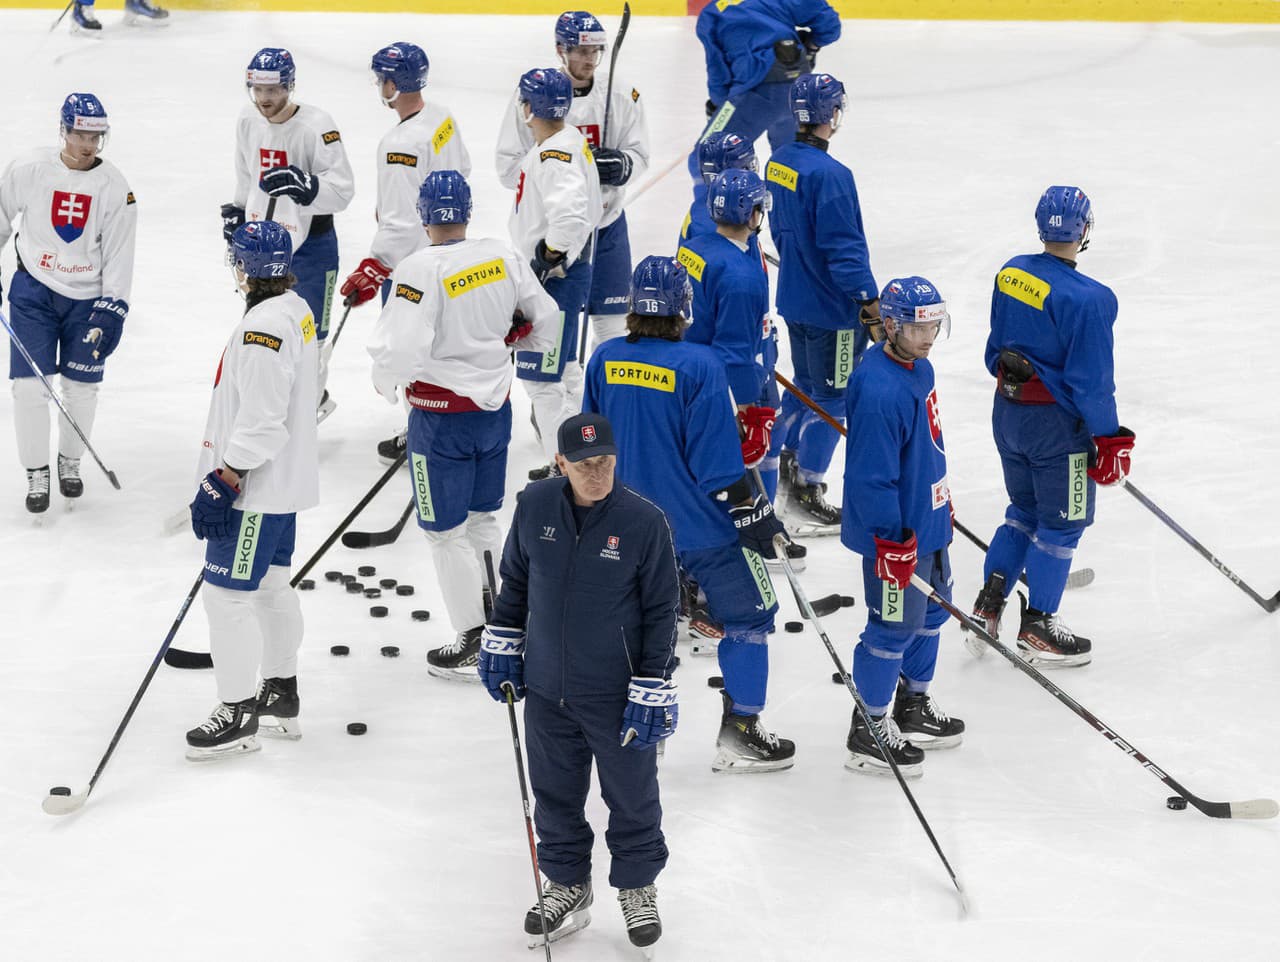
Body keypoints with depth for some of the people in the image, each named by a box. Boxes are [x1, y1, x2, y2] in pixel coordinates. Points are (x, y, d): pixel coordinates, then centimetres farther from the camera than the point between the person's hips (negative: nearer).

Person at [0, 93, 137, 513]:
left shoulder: (115, 187, -10)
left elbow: (119, 254, -7)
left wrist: (111, 311, -13)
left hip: (88, 296, 1)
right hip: (34, 289, -1)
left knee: (82, 387, 6)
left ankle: (70, 460, 30)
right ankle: (36, 474, 10)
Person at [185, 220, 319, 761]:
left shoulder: (264, 327, -23)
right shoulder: (296, 311, 9)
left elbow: (260, 423, -26)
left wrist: (223, 483, -23)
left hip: (257, 488, -11)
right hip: (284, 478, 11)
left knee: (227, 593, -5)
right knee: (271, 585, 19)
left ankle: (239, 716, 0)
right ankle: (280, 697, 30)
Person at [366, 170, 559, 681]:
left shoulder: (420, 270, -21)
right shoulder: (503, 257, -3)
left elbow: (400, 350, -26)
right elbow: (544, 321, 7)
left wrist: (386, 382, -4)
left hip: (442, 420, -6)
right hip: (495, 406, 6)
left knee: (447, 532, 6)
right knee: (484, 518, 22)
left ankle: (475, 645, 11)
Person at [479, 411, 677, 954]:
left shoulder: (644, 521, -16)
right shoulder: (535, 506, -7)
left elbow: (661, 610, -10)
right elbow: (514, 579, 10)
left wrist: (652, 690, -11)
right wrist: (502, 644, 11)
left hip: (617, 696, -3)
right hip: (547, 689, 3)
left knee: (631, 796, 12)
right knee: (555, 793, 16)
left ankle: (637, 886, 34)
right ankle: (566, 885, 35)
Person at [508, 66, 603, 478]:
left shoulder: (556, 154, -23)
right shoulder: (569, 140, 9)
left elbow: (569, 215, -38)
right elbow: (587, 208, 21)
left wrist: (549, 259, -24)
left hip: (555, 278, -11)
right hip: (563, 273, 11)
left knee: (541, 376, -7)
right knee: (562, 369, 22)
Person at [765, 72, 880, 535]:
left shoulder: (779, 162, 3)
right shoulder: (829, 174, -26)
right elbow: (843, 245, -26)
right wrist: (868, 298, -20)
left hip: (795, 297, 9)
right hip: (831, 307, -9)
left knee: (806, 386, 24)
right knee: (831, 398, 2)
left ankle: (786, 464, 34)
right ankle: (807, 495, 7)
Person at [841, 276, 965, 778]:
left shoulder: (919, 367, 3)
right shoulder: (879, 390, -29)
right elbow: (871, 476, -27)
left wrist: (942, 499, 25)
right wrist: (893, 542, -25)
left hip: (929, 521, 10)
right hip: (896, 534, -10)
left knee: (931, 610, 22)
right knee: (895, 625, 1)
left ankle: (914, 706, 40)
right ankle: (867, 732, 15)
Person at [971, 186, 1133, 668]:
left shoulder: (1010, 273, -1)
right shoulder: (1087, 298, -23)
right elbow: (1091, 380, -20)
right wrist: (1109, 439, -11)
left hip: (1008, 410, 7)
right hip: (1058, 424, -7)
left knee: (1024, 511, 23)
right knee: (1061, 522, 8)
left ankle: (987, 606, 19)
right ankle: (1037, 629, 15)